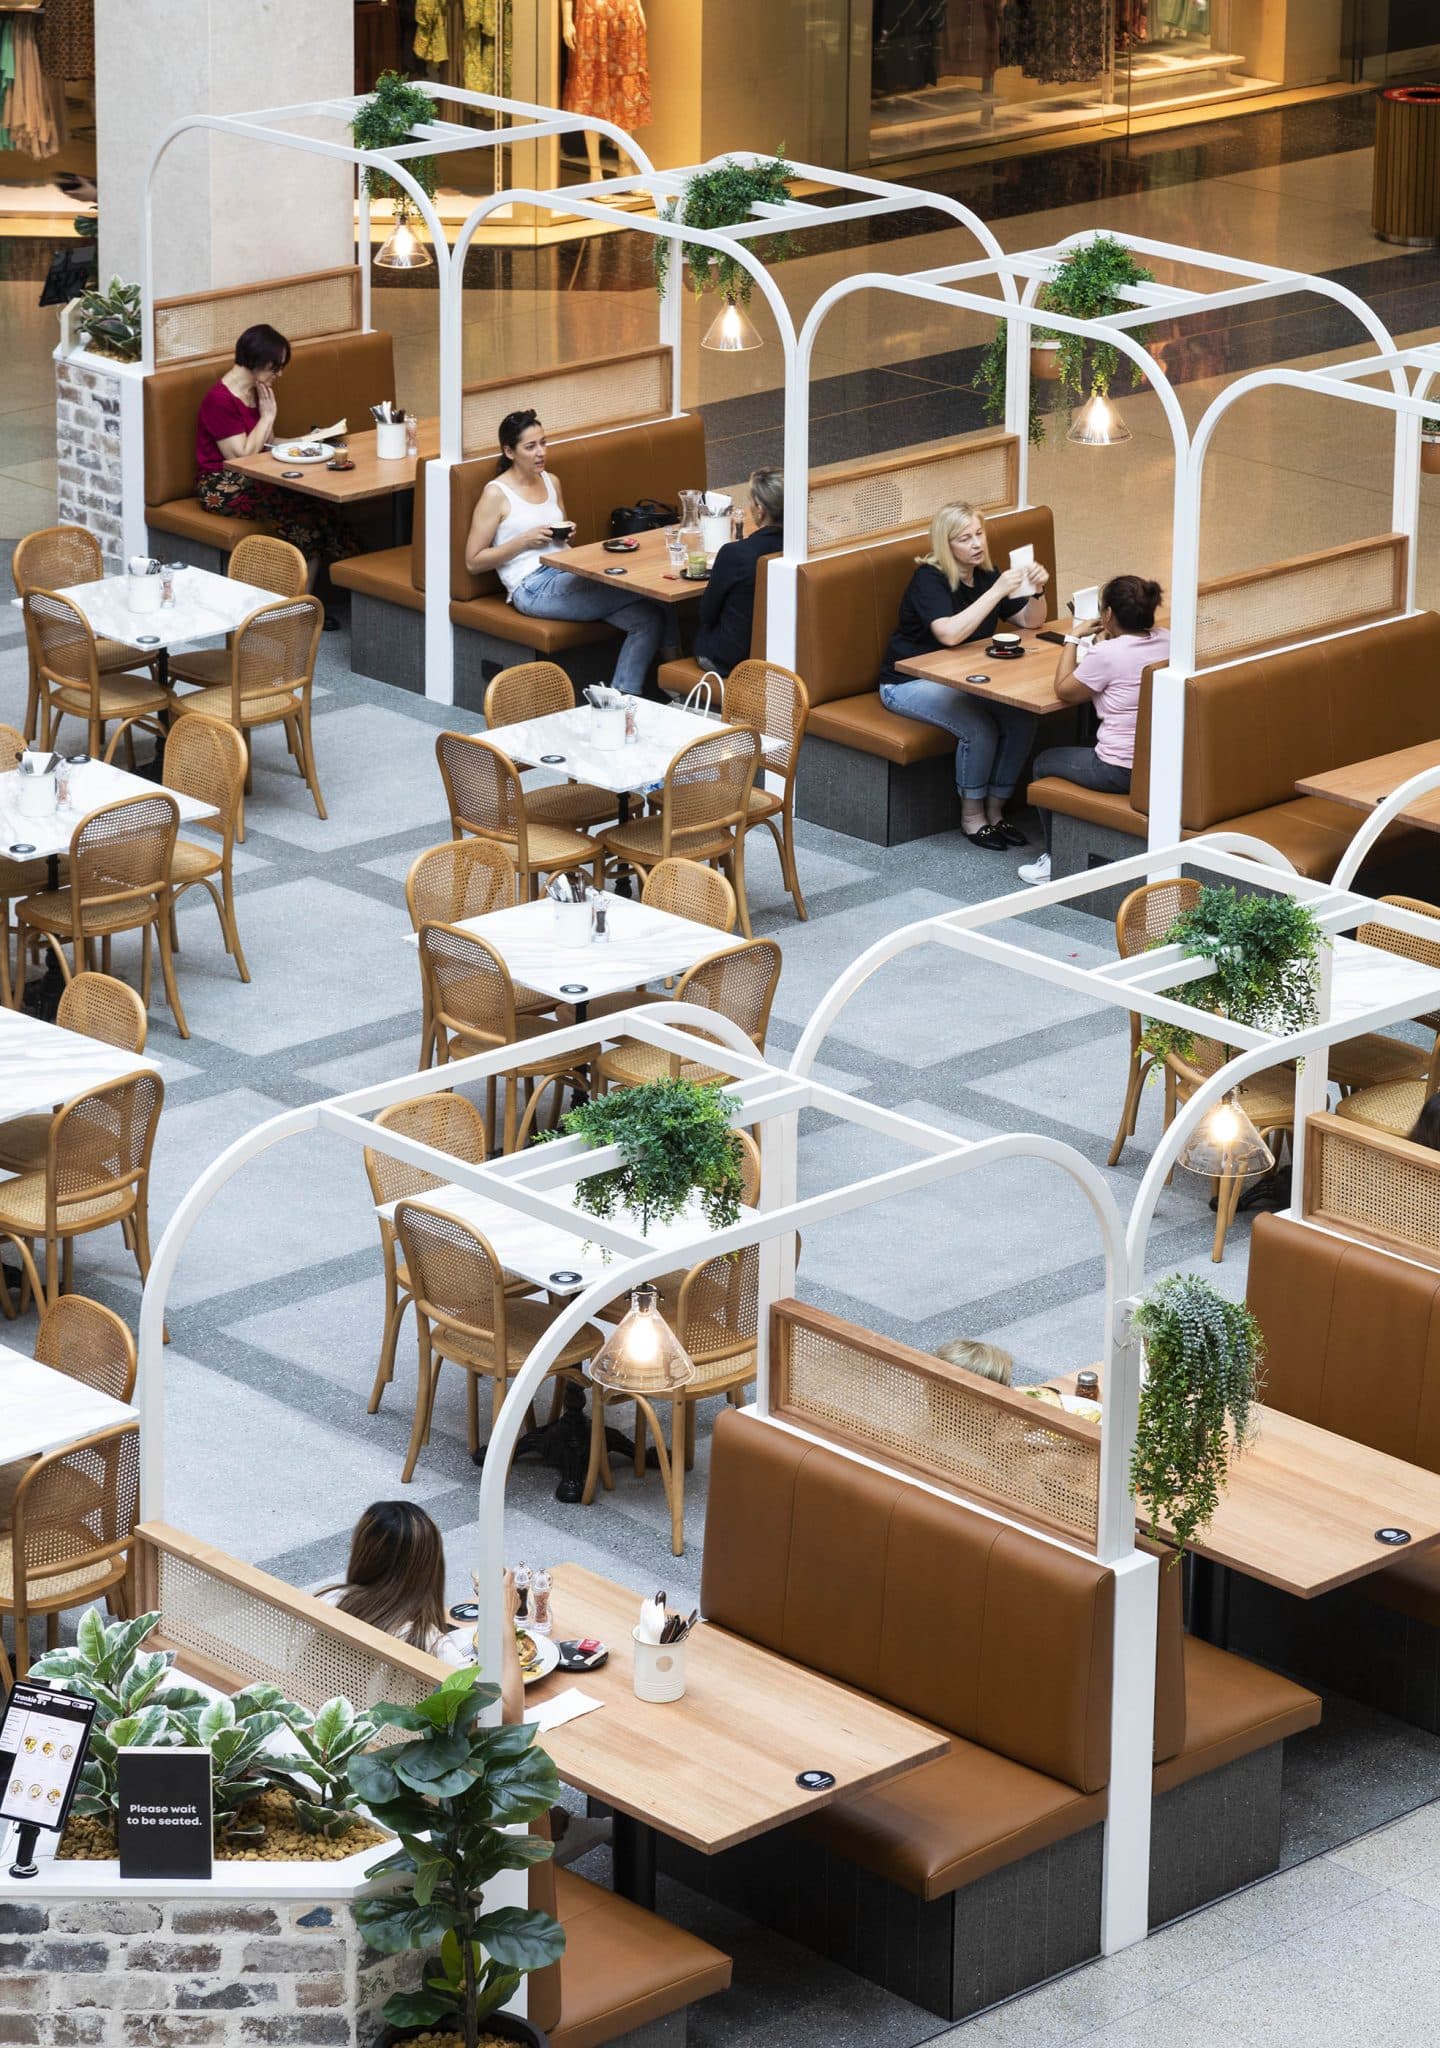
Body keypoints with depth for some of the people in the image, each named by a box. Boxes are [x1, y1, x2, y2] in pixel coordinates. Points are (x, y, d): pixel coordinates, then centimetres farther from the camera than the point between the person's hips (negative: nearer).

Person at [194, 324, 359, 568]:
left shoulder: (259, 392, 12)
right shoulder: (219, 400, -15)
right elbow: (241, 456, -17)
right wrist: (267, 416, -9)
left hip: (255, 481, 8)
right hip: (223, 489, -8)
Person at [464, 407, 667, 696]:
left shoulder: (551, 482, 18)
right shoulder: (496, 494, -2)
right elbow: (473, 562, -2)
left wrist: (566, 536, 8)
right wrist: (524, 541, -11)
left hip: (567, 574, 7)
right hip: (534, 588, -7)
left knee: (649, 616, -21)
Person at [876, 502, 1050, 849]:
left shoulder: (985, 575, 4)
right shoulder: (929, 580, -18)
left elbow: (1031, 622, 8)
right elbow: (951, 634, -35)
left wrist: (1037, 590, -13)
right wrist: (998, 592, -36)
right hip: (909, 684, -7)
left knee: (1021, 718, -17)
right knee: (979, 727, -29)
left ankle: (995, 810, -4)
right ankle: (971, 816, -9)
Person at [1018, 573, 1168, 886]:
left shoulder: (1107, 654, -20)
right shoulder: (1166, 641, 0)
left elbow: (1065, 691, -3)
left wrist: (1073, 638, 4)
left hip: (1123, 772, -7)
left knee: (1045, 763, 21)